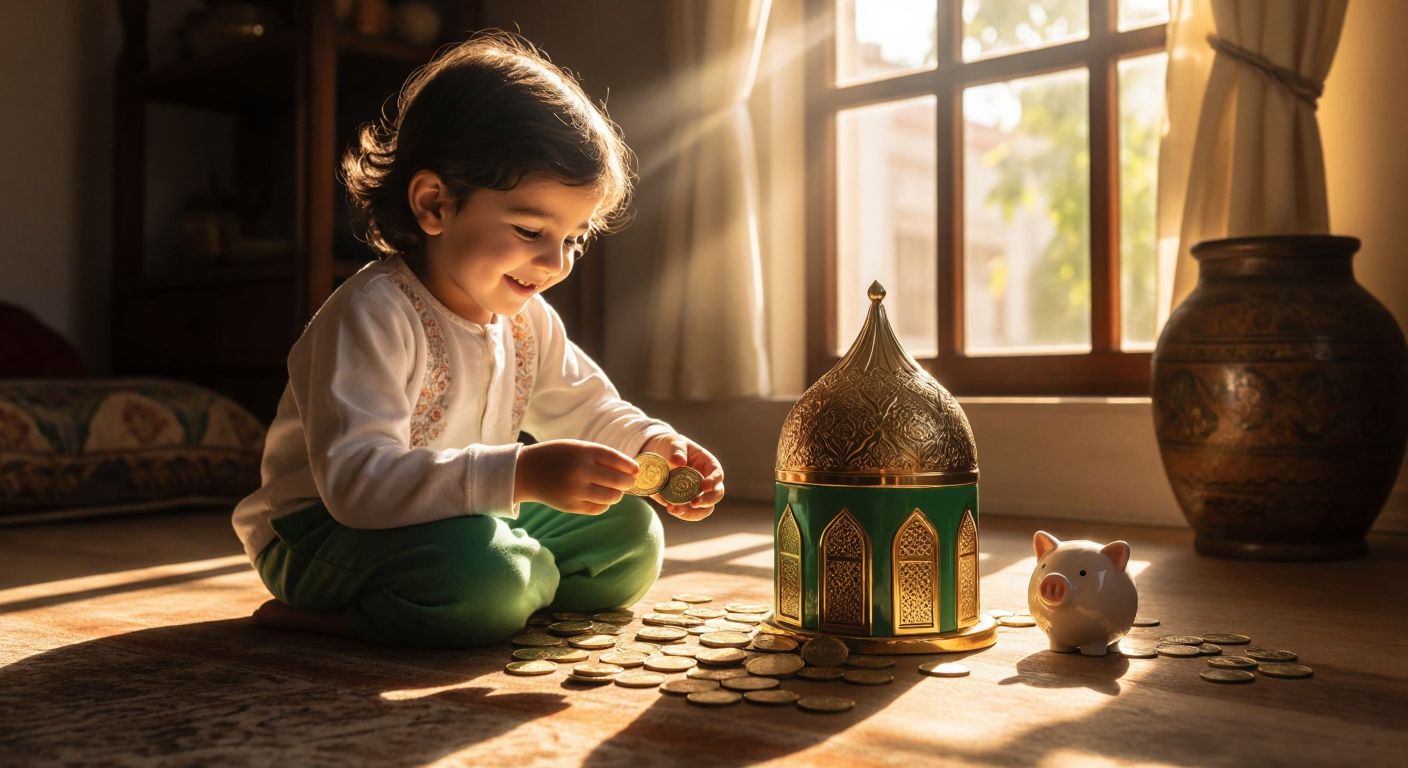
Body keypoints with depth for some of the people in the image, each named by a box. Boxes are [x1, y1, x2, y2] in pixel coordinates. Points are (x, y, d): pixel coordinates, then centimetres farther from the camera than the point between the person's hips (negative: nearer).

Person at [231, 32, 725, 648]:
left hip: (466, 519, 8)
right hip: (324, 534, -7)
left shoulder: (527, 319, 2)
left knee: (631, 535, 1)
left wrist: (655, 447, -9)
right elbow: (355, 480, -35)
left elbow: (588, 409, 14)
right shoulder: (373, 314, -25)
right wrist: (522, 474, -45)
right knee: (483, 573, -36)